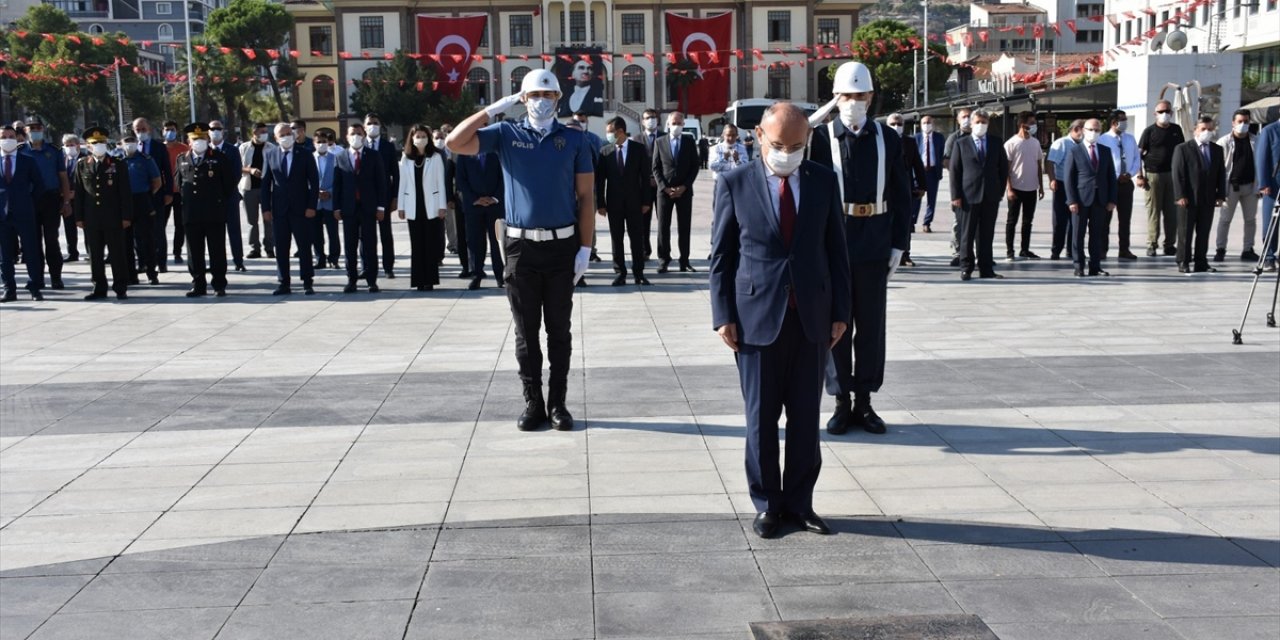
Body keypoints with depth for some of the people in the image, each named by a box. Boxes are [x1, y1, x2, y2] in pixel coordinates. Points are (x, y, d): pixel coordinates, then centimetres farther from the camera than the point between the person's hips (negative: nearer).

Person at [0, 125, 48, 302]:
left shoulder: (28, 161, 4)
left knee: (32, 253, 0)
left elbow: (40, 186, 7)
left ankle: (35, 289, 6)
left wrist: (29, 202, 3)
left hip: (25, 214, -1)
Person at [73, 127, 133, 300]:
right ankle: (99, 288, 13)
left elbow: (125, 193, 1)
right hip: (91, 219, 2)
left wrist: (126, 216, -5)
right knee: (95, 255, 5)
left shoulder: (118, 165, 2)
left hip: (113, 218, -2)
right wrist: (78, 217, 3)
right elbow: (78, 193, 8)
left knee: (117, 253, 1)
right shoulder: (82, 165, 8)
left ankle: (121, 288, 7)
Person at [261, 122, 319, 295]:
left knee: (305, 248, 1)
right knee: (281, 248, 4)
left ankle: (307, 283, 6)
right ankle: (284, 284, 10)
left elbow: (314, 182, 0)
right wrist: (266, 208, -1)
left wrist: (311, 206, -8)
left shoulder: (305, 155, 2)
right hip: (279, 209, 2)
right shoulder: (270, 156, 7)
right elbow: (265, 183, 7)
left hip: (301, 208, -2)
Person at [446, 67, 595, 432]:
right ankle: (533, 404, 15)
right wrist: (494, 109, -6)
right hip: (521, 246, 0)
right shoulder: (506, 134, 4)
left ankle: (558, 404, 15)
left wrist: (585, 247, -4)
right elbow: (455, 143, -7)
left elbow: (586, 196, 2)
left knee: (560, 330, 6)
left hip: (562, 245, 0)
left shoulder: (574, 139, 3)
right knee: (526, 332, 6)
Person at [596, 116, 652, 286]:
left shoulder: (638, 148, -1)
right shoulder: (606, 151, 1)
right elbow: (600, 179, 2)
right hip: (614, 202, 1)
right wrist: (601, 204, -3)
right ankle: (620, 272, 10)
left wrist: (645, 201, -4)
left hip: (634, 201, -1)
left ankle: (638, 273, 9)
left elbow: (645, 175, 0)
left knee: (637, 237, 2)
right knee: (616, 239, 4)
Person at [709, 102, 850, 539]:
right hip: (758, 317, -2)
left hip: (812, 317, 2)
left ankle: (799, 502, 19)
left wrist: (840, 311, 4)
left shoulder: (824, 181, 5)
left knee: (806, 417, 7)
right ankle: (767, 504, 18)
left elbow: (836, 250, 8)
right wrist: (723, 316, -5)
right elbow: (722, 255, 0)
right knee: (762, 418, 5)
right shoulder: (735, 184, -1)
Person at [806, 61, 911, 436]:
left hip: (875, 246, 2)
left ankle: (865, 401, 18)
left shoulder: (889, 140, 5)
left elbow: (901, 196, 7)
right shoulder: (820, 137, -2)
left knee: (872, 325, 7)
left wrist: (899, 244, 1)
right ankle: (842, 402, 15)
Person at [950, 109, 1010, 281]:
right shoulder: (961, 144, 4)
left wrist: (1000, 191, 4)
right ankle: (966, 268, 8)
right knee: (967, 234, 1)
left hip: (991, 196, 2)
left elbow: (1003, 169, 12)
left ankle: (986, 269, 10)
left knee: (987, 235, 6)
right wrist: (956, 195, -6)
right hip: (969, 195, -2)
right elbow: (955, 171, 1)